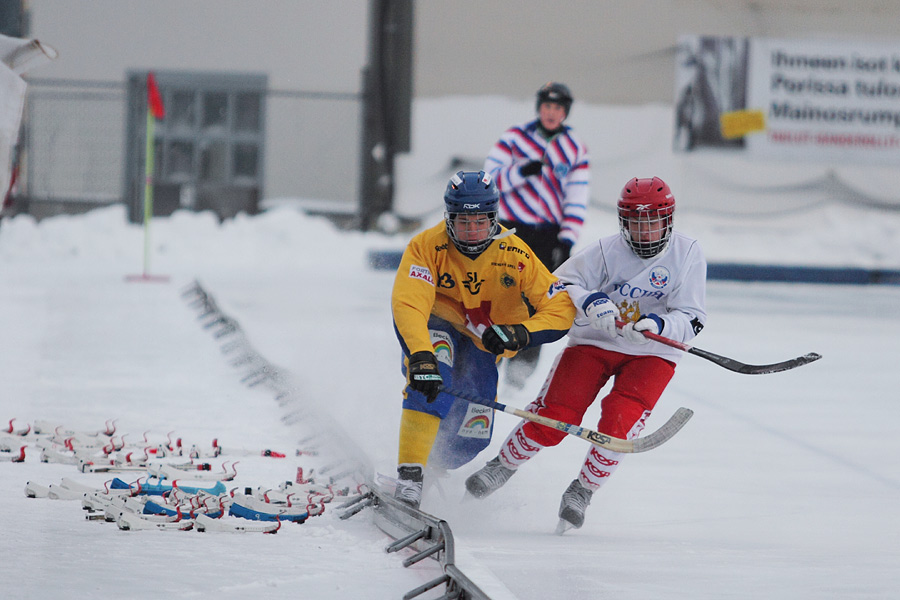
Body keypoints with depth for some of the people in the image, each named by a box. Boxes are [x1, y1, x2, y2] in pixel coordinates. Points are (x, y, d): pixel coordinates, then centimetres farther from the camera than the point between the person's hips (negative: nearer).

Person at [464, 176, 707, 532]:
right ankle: (501, 467, 18)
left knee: (621, 421, -22)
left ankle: (582, 492, 1)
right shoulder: (607, 251, -11)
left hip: (651, 355, 0)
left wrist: (658, 325, -33)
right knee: (554, 417, -9)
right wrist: (589, 302, -32)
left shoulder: (687, 255, -10)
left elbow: (692, 319, -12)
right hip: (594, 343, 0)